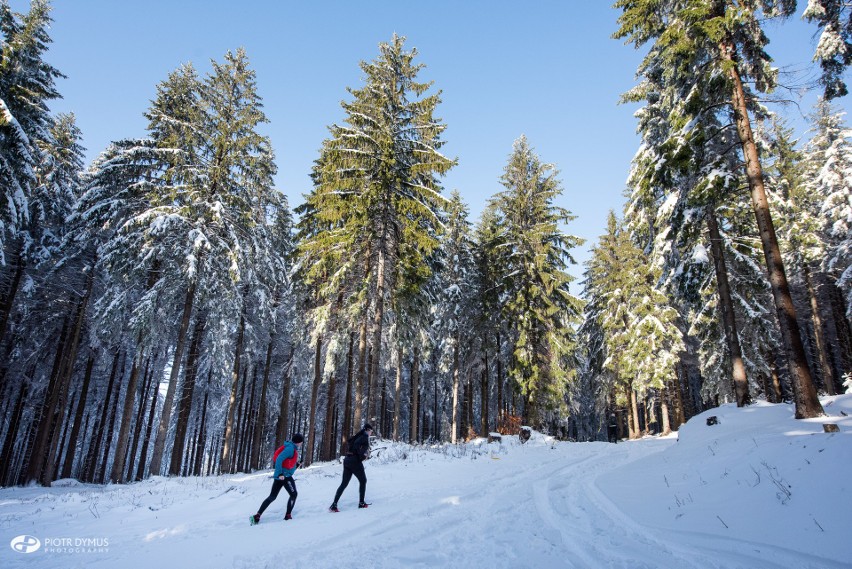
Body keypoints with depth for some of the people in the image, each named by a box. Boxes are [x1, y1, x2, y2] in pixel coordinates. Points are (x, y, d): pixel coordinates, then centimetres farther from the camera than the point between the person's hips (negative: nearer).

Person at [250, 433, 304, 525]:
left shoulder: (292, 449, 17)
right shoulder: (290, 448, -13)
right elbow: (279, 459, -22)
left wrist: (297, 464, 12)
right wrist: (280, 473, -24)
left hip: (281, 475, 9)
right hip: (284, 475, -9)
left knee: (272, 496, 10)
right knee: (293, 494, 2)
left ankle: (257, 516, 8)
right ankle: (288, 516, 5)